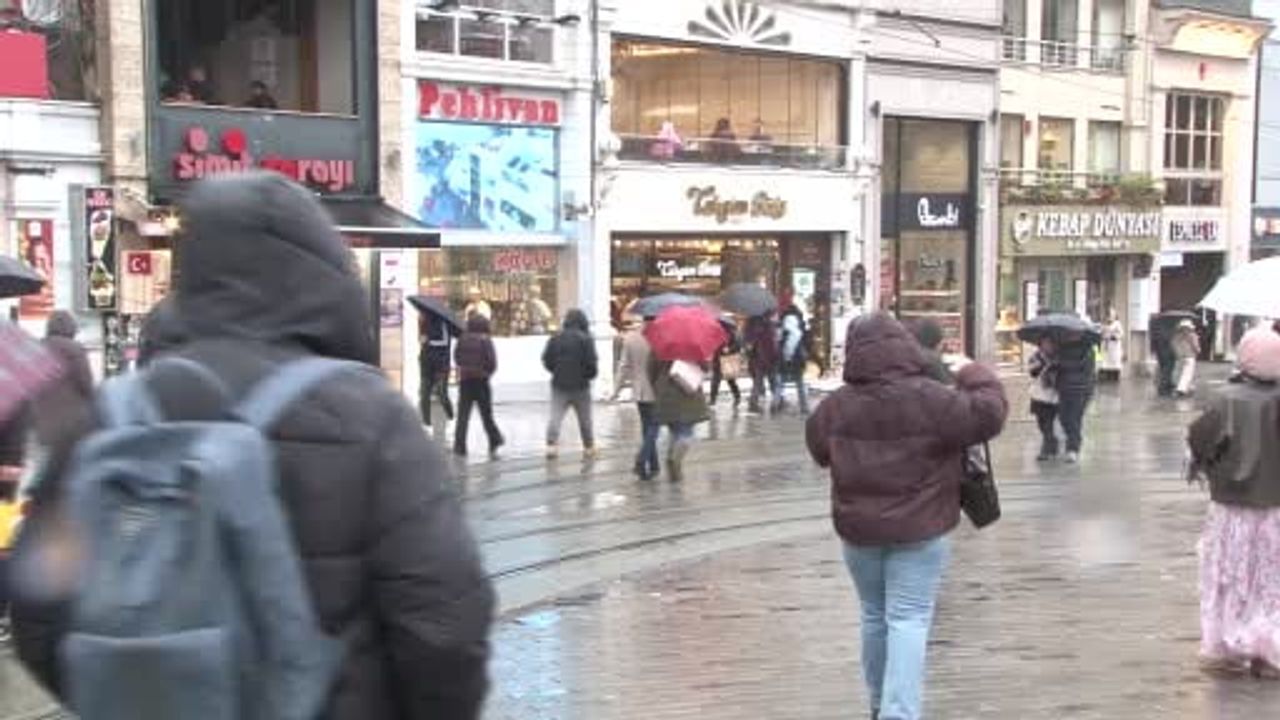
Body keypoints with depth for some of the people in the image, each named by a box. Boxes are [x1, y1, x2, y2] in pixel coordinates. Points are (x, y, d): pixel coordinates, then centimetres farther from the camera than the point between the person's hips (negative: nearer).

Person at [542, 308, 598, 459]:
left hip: (559, 385, 2)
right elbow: (591, 363, -14)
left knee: (556, 416, 0)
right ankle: (589, 447, 21)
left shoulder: (555, 338, 0)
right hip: (580, 386, -2)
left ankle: (551, 443, -18)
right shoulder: (585, 339, -11)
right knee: (585, 419, 12)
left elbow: (547, 360, 3)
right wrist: (589, 375, 7)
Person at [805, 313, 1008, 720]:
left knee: (874, 616, 18)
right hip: (918, 530, -3)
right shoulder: (930, 399, -14)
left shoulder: (837, 406, -3)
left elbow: (817, 447, 14)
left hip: (858, 529, 4)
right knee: (909, 621, -2)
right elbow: (988, 414, -9)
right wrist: (977, 378, 8)